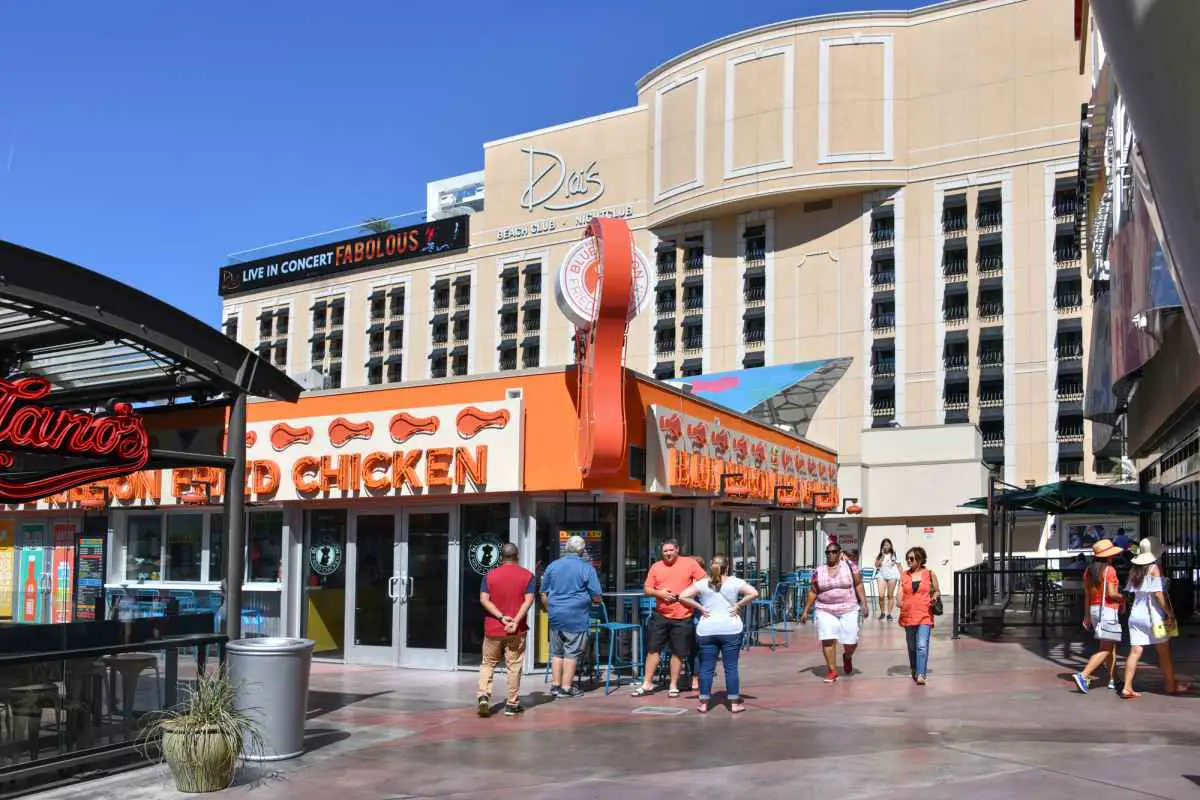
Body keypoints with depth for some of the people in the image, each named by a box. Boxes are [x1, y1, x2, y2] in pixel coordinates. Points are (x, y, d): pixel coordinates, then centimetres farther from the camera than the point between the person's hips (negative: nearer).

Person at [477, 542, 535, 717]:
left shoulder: (490, 575, 2)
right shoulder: (527, 575, 0)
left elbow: (484, 599, -7)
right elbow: (528, 600, -11)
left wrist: (501, 617, -12)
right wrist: (516, 620, -16)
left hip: (493, 629, 1)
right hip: (516, 630, -1)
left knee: (488, 664, 13)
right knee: (514, 666, 7)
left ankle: (483, 696, -4)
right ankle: (512, 704, 11)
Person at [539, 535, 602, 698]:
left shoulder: (553, 566, 6)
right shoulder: (587, 568, -6)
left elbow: (544, 593, 13)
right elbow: (596, 597, -6)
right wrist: (585, 598, 15)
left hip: (555, 615, 4)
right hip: (577, 617, -4)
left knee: (556, 652, 13)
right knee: (572, 652, 2)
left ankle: (555, 685, 17)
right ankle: (567, 687, 5)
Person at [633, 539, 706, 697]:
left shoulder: (690, 563, -1)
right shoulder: (656, 567, 6)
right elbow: (647, 589, 7)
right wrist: (658, 592, -12)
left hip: (682, 617, -2)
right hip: (660, 615, 2)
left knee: (678, 653, 6)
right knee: (652, 649, 4)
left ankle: (673, 686, 19)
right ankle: (647, 683, 15)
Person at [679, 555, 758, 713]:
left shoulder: (702, 583, 3)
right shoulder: (735, 582, 1)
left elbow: (683, 596, -4)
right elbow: (753, 593, -8)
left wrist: (700, 607, 1)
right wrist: (738, 605, -2)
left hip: (706, 630, 1)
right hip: (730, 629, -1)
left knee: (706, 668, 6)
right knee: (731, 667, 5)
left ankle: (703, 704, 9)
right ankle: (734, 704, 9)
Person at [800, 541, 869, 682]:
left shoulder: (849, 566, 2)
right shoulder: (818, 571, 5)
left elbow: (858, 585, 2)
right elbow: (813, 592, 10)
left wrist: (864, 603, -6)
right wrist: (806, 611, 7)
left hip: (848, 610, -1)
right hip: (826, 611, 1)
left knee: (851, 642, -1)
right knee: (828, 640, -10)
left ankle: (847, 657, 34)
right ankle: (832, 671, 2)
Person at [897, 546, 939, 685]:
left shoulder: (929, 574, 2)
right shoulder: (904, 575, 9)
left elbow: (937, 591, 12)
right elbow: (900, 593, 7)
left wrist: (935, 596, -9)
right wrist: (899, 602, -12)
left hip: (925, 616, -3)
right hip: (908, 615, 3)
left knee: (922, 646, -16)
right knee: (912, 646, 14)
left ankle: (921, 674, -19)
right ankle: (914, 670, 33)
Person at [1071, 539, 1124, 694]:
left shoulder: (1089, 570, 9)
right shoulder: (1109, 570, -13)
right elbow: (1111, 594, -19)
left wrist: (1087, 616, 15)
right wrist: (1123, 599, 1)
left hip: (1094, 610, 8)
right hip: (1108, 610, -8)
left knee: (1111, 646, 18)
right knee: (1105, 650, -8)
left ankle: (1113, 680, 21)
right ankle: (1083, 675, -19)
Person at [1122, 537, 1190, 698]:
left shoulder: (1134, 570, 9)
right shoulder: (1155, 568, -11)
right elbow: (1158, 593, -16)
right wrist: (1170, 612, -12)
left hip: (1136, 614, 6)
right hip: (1153, 614, -6)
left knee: (1135, 651, 3)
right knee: (1165, 652, 9)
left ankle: (1127, 688, -2)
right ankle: (1172, 686, 19)